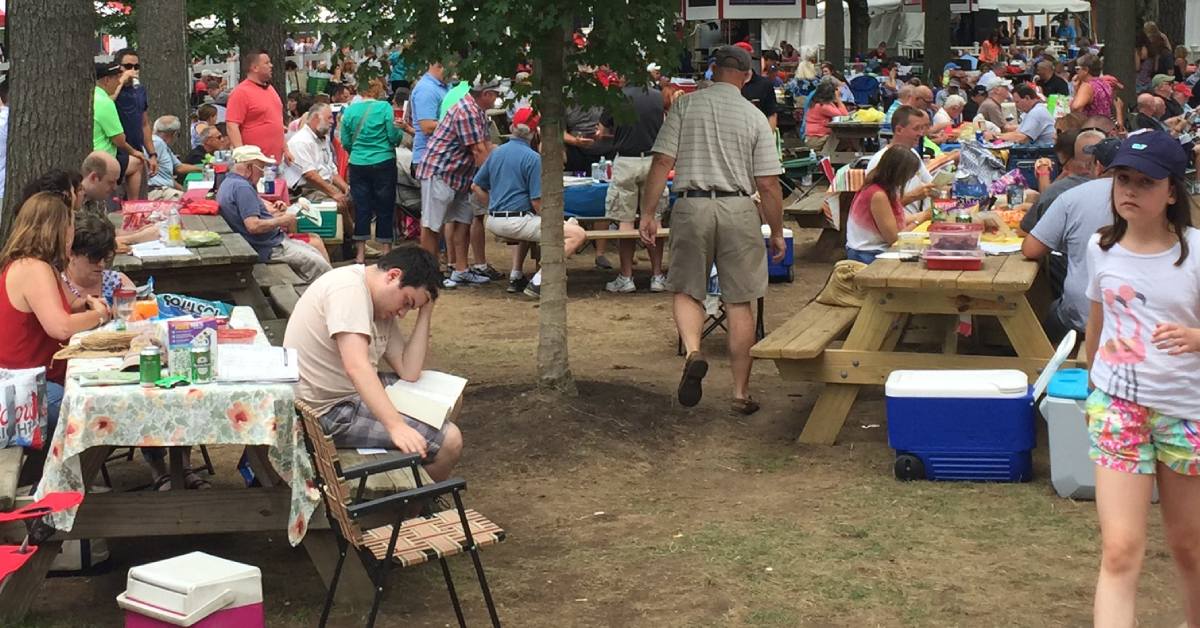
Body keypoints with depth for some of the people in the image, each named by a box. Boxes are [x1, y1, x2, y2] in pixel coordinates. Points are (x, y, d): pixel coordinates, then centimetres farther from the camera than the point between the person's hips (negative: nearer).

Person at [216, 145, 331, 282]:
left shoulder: (228, 183, 13)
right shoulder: (242, 188, -21)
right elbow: (253, 226, -28)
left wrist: (270, 212, 9)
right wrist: (281, 221, -15)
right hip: (267, 249, -11)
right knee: (318, 264, -14)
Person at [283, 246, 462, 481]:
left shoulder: (382, 307, 9)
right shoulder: (348, 288, -21)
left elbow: (409, 373, 3)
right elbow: (356, 366, -33)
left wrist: (425, 312, -1)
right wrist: (396, 426, -40)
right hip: (328, 411, -10)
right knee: (449, 440, -13)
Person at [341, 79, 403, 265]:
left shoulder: (349, 111, 2)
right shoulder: (384, 107, -8)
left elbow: (345, 142, 5)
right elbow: (394, 137, -9)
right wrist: (399, 130, 13)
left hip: (358, 164, 3)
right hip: (383, 163, -3)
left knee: (361, 208, 8)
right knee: (384, 208, 7)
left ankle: (360, 253, 9)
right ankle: (386, 251, 11)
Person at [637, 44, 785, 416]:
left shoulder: (685, 106, 1)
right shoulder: (754, 117, 2)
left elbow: (662, 163, -5)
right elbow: (768, 184, 0)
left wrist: (648, 214, 1)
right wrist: (776, 232, 10)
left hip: (691, 207, 0)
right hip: (738, 209, 0)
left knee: (687, 290, 14)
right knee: (739, 302, 7)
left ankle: (693, 352, -15)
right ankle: (741, 393, 11)